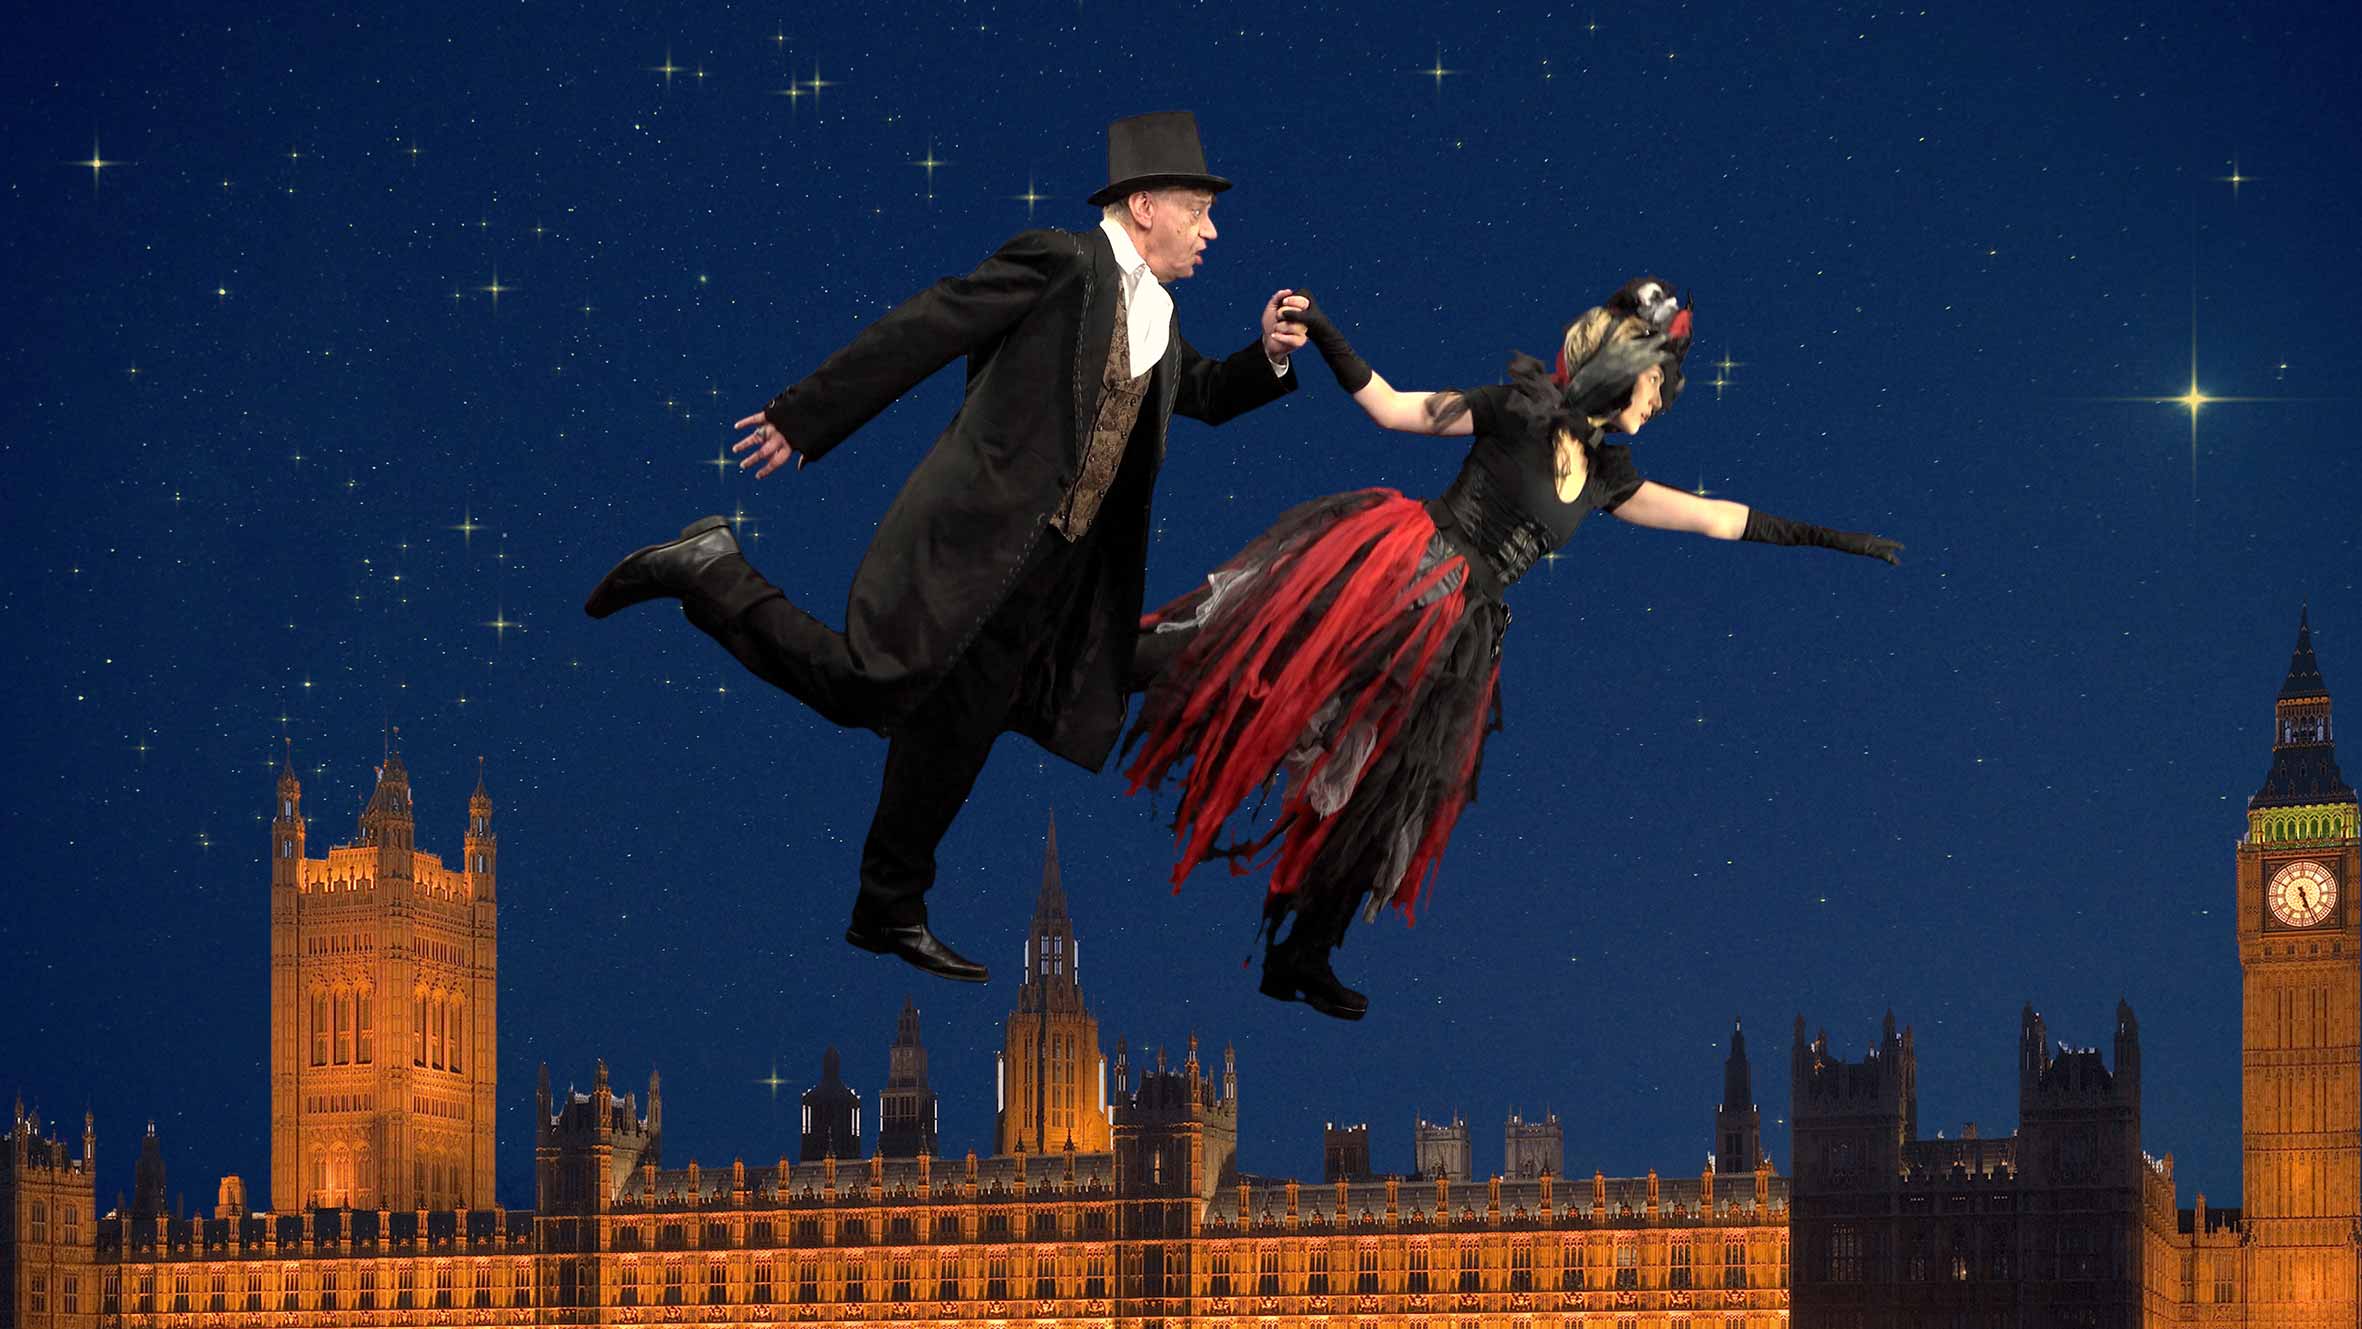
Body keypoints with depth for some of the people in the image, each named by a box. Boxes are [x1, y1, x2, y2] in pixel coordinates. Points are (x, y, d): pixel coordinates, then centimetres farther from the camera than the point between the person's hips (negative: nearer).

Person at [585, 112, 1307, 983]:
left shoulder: (1155, 319, 17)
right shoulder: (1060, 263, -9)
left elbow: (1205, 397, 34)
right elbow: (920, 331, -9)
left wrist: (1270, 354, 12)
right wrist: (803, 419, -10)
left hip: (1046, 569, 8)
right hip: (973, 536, -8)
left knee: (954, 740, 11)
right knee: (871, 688, -19)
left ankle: (889, 914, 21)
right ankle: (711, 571, -4)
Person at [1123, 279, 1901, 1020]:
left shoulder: (1603, 475, 17)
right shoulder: (1522, 412, -2)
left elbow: (1716, 518, 24)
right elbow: (1392, 407, -5)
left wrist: (1832, 540, 26)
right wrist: (1325, 338, -18)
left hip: (1455, 632, 6)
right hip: (1396, 572, -6)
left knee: (1387, 795, 8)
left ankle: (1299, 960, 16)